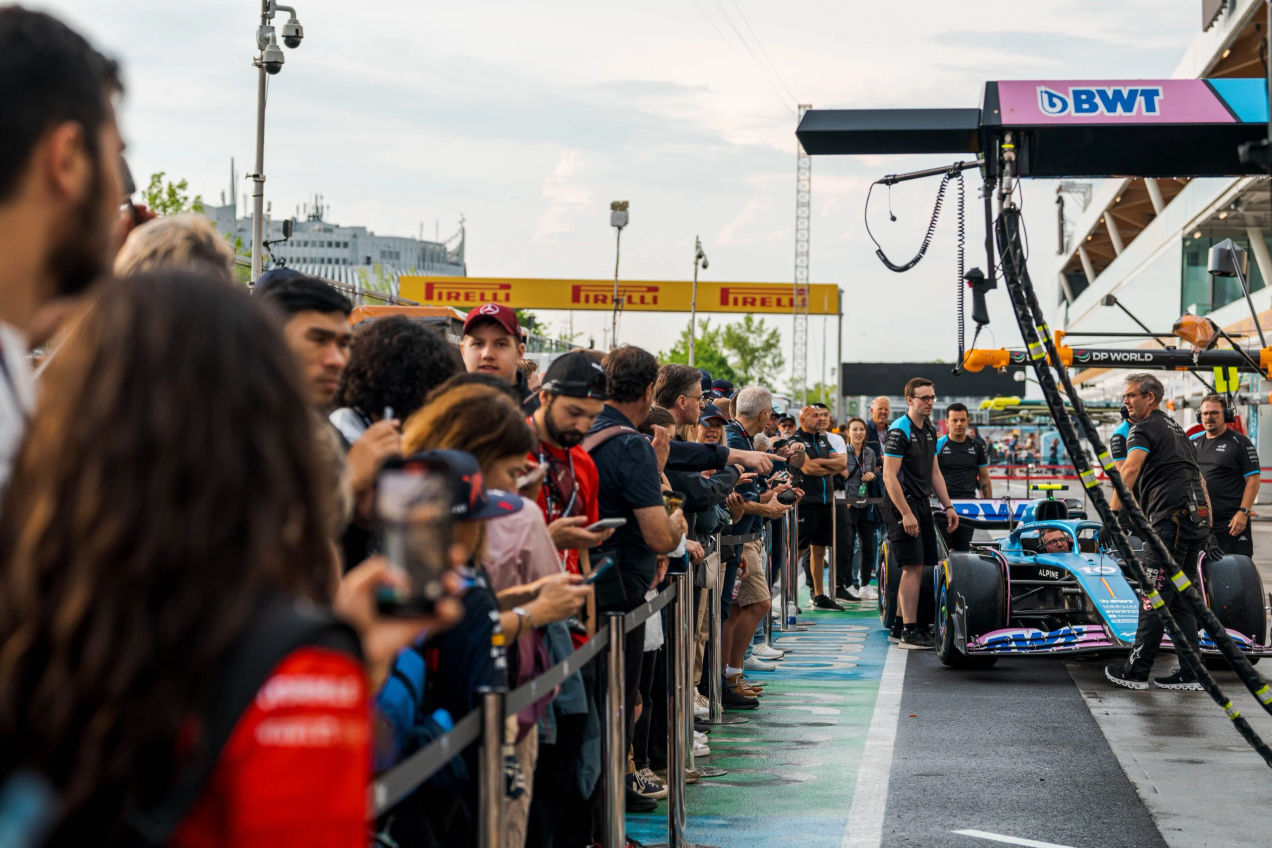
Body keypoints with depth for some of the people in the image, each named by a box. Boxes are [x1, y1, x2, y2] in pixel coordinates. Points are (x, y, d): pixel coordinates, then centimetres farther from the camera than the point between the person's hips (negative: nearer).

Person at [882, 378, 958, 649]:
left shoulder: (930, 430, 15)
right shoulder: (899, 431, -13)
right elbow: (889, 476, -18)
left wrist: (948, 506, 15)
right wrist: (906, 514, -22)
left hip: (922, 504, 9)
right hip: (903, 505, -9)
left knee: (917, 568, 9)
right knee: (913, 568, -11)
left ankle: (899, 625, 17)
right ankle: (909, 632, -10)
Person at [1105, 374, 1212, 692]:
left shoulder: (1144, 428, -2)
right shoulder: (1175, 427, 27)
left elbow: (1130, 469, -19)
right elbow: (1197, 475, 30)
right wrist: (1207, 521, 31)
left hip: (1171, 517, -9)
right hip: (1198, 516, 9)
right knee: (1181, 599, 10)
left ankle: (1136, 671, -7)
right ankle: (1190, 672, 7)